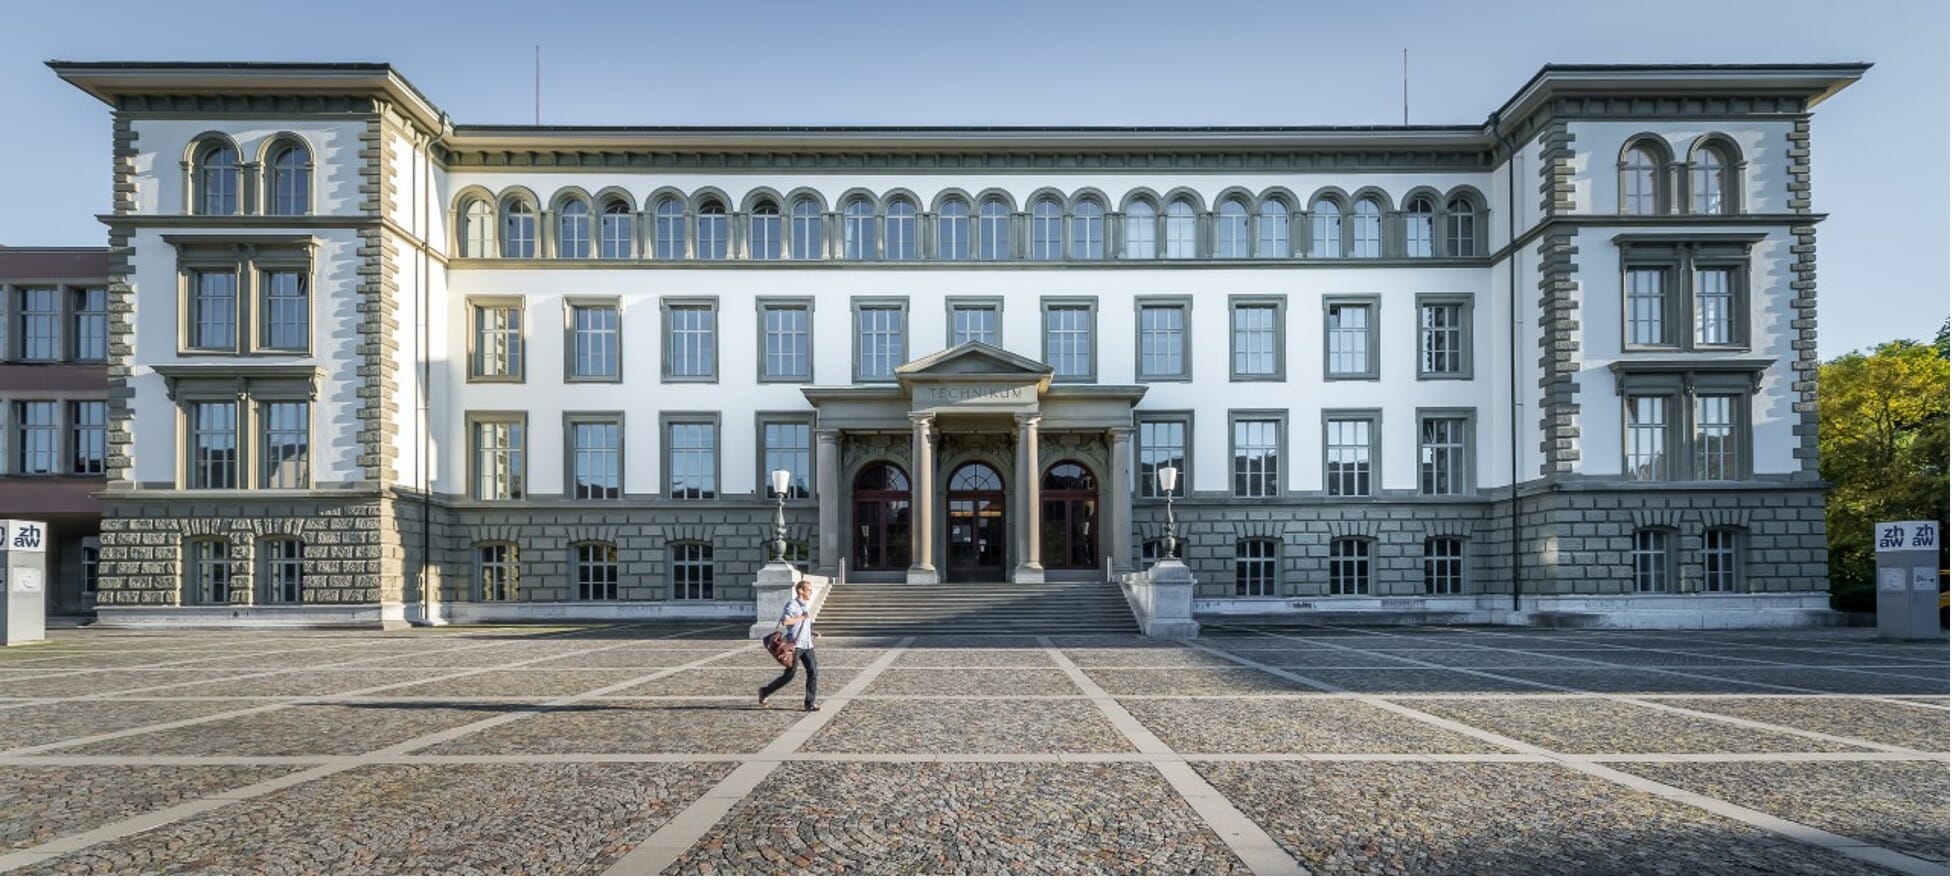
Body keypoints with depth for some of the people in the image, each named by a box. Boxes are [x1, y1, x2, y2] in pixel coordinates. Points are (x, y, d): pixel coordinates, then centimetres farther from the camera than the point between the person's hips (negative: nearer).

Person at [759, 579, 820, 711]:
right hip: (795, 645, -7)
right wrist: (803, 617, -21)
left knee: (812, 673, -4)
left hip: (807, 645, 7)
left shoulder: (806, 605, 16)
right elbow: (784, 621, -28)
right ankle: (764, 692, 18)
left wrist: (812, 633, 15)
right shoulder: (792, 605, -11)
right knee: (789, 675, -1)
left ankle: (809, 703, 1)